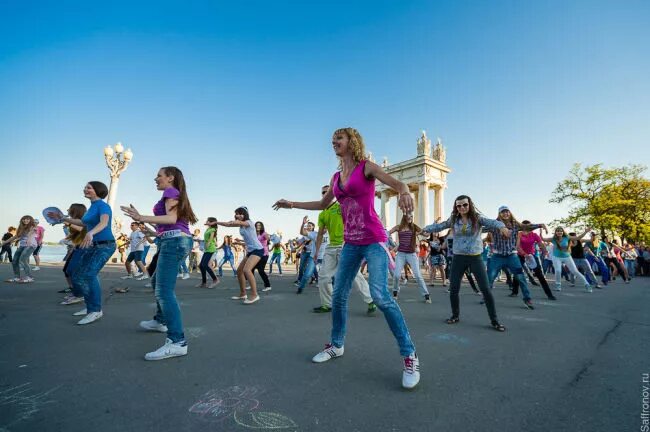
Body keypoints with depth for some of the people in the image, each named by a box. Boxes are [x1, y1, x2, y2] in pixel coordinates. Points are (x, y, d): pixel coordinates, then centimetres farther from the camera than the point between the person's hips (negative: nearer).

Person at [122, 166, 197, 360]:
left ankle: (177, 342, -21)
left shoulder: (170, 191, -2)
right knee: (159, 282, 26)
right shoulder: (178, 195, 25)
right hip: (180, 241, 11)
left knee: (164, 291, -17)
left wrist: (142, 218, -25)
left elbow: (171, 218, -18)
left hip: (173, 241, -11)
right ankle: (160, 321, 42)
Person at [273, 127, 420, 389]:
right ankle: (336, 345, 28)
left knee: (380, 295, -18)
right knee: (338, 296, 8)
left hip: (374, 241, -6)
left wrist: (404, 193, -41)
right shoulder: (336, 177, 13)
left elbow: (397, 183, -17)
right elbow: (323, 204, 25)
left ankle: (410, 356, -3)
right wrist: (292, 204, 25)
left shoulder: (367, 167, -3)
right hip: (351, 243, 6)